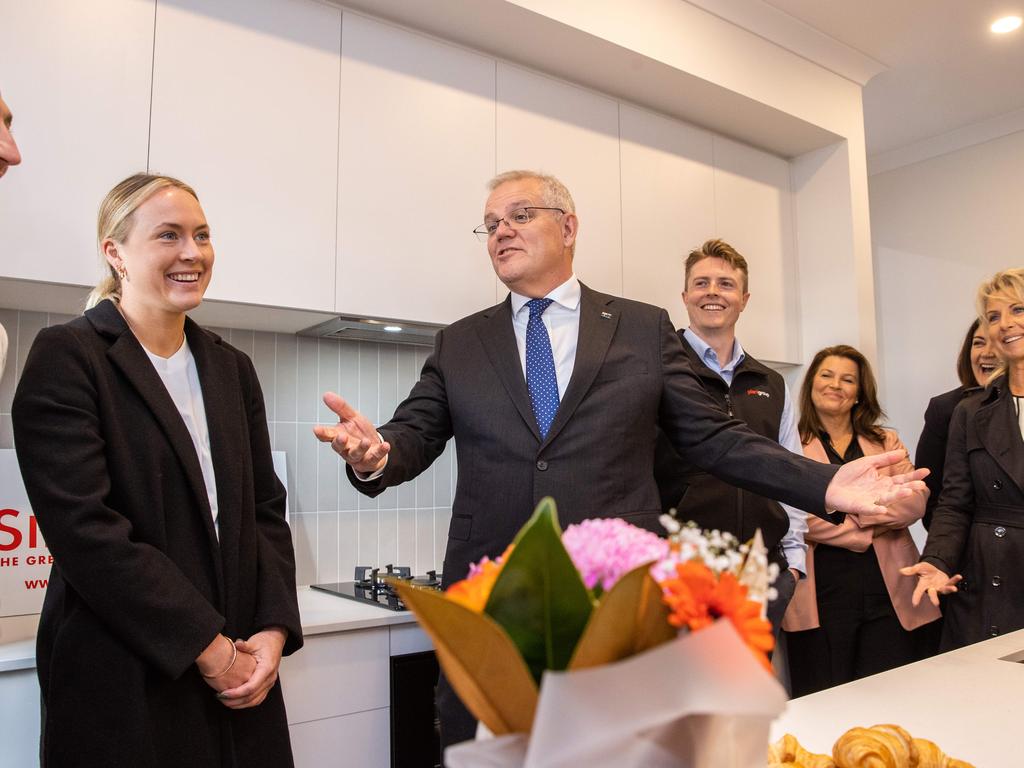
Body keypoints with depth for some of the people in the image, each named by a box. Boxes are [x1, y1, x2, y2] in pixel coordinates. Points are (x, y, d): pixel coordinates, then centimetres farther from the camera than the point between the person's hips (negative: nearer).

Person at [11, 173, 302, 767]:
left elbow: (266, 510, 6)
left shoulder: (232, 367, 9)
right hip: (124, 684, -5)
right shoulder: (66, 358, -8)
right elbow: (83, 527, -16)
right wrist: (209, 647, -15)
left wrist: (273, 630, -7)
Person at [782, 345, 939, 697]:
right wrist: (863, 533, -8)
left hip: (887, 590, 4)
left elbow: (915, 502, 0)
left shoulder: (886, 442, 16)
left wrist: (850, 509, -11)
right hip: (821, 592, -3)